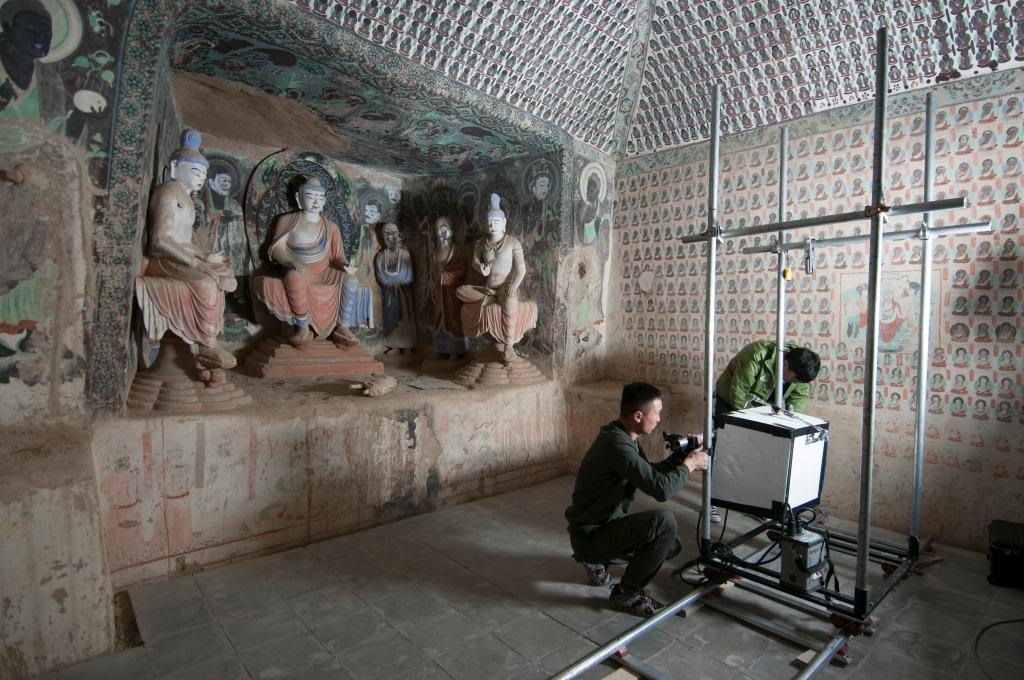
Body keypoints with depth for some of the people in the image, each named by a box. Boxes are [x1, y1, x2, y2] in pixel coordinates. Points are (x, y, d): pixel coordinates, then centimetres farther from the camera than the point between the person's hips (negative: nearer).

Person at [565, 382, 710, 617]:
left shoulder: (623, 435, 3)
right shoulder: (617, 444, -28)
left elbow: (650, 474, 15)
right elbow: (661, 489, -31)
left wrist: (681, 454, 1)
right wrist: (689, 464, -13)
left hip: (603, 523, 10)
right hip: (589, 536, -10)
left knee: (671, 545, 11)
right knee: (664, 522, -24)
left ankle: (598, 559, 21)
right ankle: (625, 593, -5)